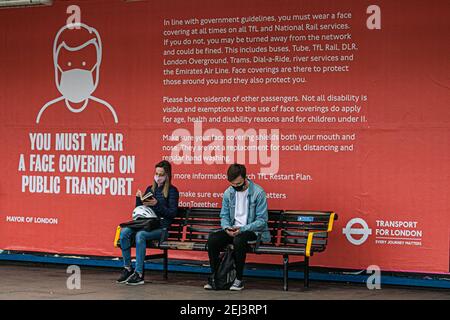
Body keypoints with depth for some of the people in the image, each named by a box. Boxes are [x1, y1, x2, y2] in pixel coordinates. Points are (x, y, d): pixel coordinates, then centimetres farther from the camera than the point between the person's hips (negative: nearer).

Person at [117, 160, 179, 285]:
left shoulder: (172, 191, 3)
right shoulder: (150, 189, 19)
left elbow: (172, 213, -7)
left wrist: (157, 204, -18)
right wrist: (138, 198, 2)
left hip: (161, 227, -5)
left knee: (140, 235, -34)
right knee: (124, 232, -23)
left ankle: (139, 274, -33)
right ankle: (127, 268, -17)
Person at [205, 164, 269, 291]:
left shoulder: (258, 193, -12)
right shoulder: (228, 193, 4)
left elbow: (262, 221, -14)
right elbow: (224, 216, 11)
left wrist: (241, 229, -24)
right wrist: (227, 228, -13)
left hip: (252, 230, -5)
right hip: (232, 229, 5)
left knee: (238, 240, -37)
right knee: (212, 239, -23)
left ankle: (239, 279, -22)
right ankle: (214, 276, -7)